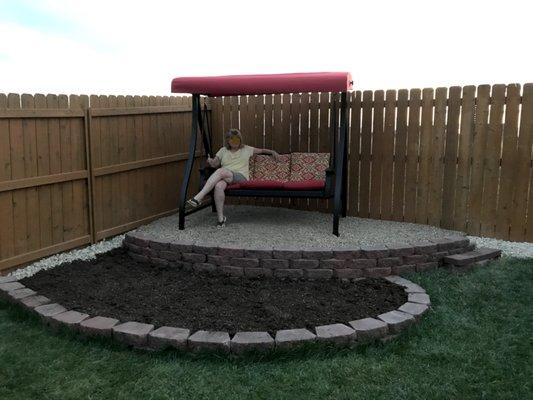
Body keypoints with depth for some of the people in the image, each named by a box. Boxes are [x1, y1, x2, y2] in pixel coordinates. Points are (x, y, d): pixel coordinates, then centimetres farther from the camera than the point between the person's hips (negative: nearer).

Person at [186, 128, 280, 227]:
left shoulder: (246, 149, 21)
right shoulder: (223, 150, 24)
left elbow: (261, 150, 29)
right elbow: (215, 164, 21)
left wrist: (273, 152, 17)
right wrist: (210, 161, -1)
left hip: (241, 177, -2)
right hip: (225, 178, 2)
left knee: (221, 171, -35)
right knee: (218, 186, -38)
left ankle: (198, 198, -40)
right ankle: (221, 218, -31)